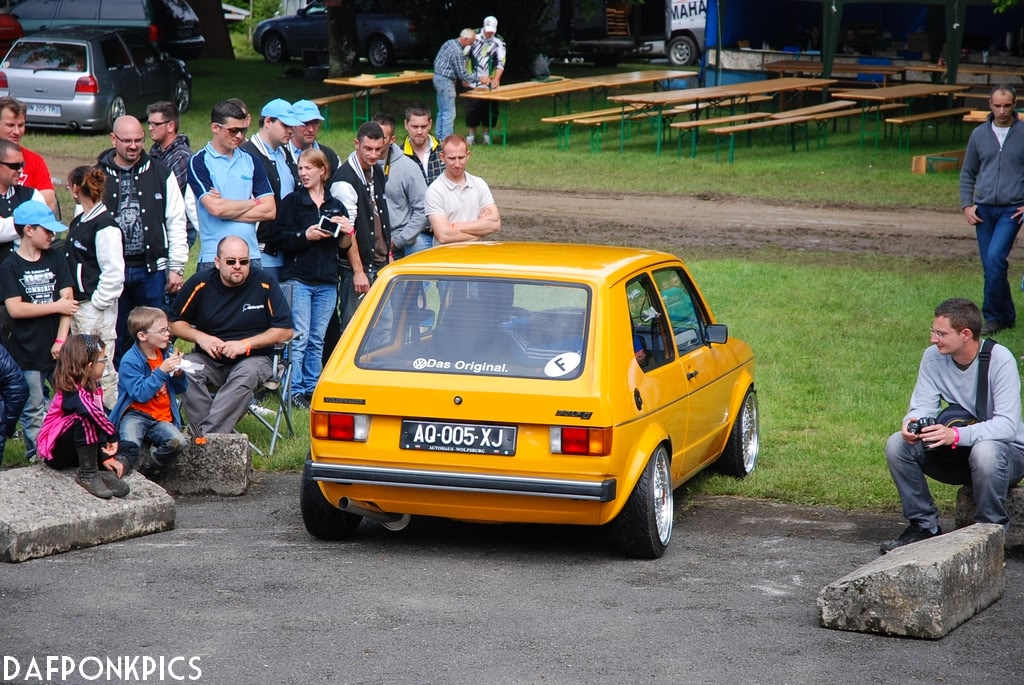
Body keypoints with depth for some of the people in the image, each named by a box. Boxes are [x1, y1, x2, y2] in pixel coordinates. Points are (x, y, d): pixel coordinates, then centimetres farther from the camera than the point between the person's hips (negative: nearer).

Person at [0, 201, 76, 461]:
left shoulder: (56, 259, 6)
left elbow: (68, 300, 0)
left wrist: (61, 340, -10)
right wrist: (57, 306, -10)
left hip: (58, 348, 3)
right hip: (27, 351, -3)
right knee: (33, 410, 4)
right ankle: (36, 457, 12)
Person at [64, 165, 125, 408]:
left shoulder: (105, 226, -15)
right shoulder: (78, 222, 13)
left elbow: (113, 272, -19)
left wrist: (97, 303, -16)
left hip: (97, 308, -9)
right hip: (78, 305, 9)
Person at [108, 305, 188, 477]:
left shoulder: (167, 353, 12)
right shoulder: (130, 361, -7)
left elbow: (181, 389, 18)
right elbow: (141, 394, -18)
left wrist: (178, 373, -4)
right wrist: (162, 371, -22)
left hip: (162, 418, 6)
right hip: (136, 414, -6)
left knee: (179, 442, -25)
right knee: (130, 445, -38)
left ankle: (146, 469, -10)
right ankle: (124, 463, -16)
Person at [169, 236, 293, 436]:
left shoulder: (265, 285, -7)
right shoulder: (201, 283, -2)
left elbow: (285, 331, -6)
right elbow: (174, 323, 7)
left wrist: (246, 344, -15)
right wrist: (200, 337, -11)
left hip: (252, 359, -2)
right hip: (209, 359, 2)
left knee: (246, 375, -36)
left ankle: (207, 434, -43)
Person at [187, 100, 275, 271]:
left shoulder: (251, 161, 13)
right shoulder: (199, 163, 0)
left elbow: (269, 210, 5)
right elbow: (215, 208, -14)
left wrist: (228, 210, -6)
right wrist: (252, 203, 1)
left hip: (251, 255, 4)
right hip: (214, 258, -4)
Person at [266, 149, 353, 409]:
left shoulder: (336, 206, 14)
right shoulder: (292, 202, 1)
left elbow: (343, 246, 15)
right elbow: (278, 238, -8)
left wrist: (347, 232, -5)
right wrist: (305, 236, -20)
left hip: (327, 282, 4)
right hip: (298, 278, -4)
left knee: (317, 340, 8)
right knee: (299, 338, -7)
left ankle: (312, 387, 15)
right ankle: (294, 390, -4)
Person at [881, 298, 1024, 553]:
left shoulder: (999, 360, -22)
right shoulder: (933, 357, -6)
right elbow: (923, 406, -8)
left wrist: (956, 435, -44)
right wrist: (911, 423, -33)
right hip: (959, 454, 5)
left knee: (985, 451, -39)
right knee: (897, 445, -16)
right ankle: (925, 527, -4)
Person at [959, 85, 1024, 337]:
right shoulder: (979, 134, 8)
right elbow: (967, 173, 16)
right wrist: (966, 205, 5)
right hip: (983, 209, 4)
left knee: (995, 258, -19)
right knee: (990, 266, 5)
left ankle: (993, 316, -9)